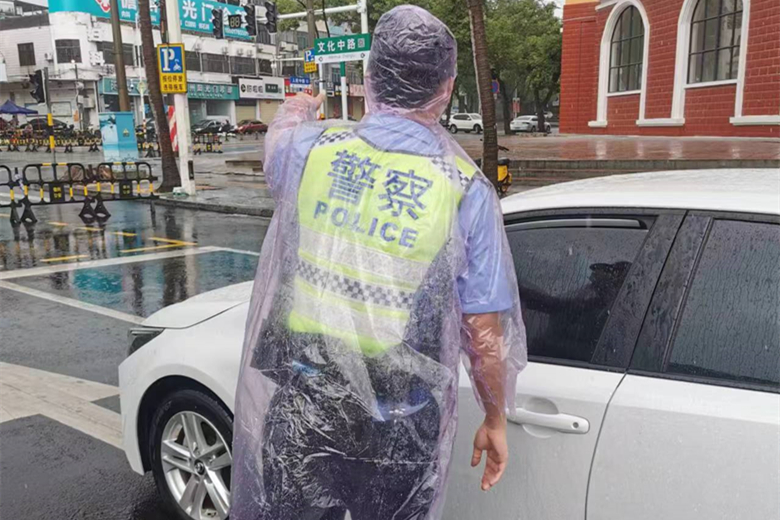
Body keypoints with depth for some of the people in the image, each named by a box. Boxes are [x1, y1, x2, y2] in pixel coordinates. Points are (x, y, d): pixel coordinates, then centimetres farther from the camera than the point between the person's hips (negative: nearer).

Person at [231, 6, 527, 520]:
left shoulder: (312, 149, -6)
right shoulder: (465, 189, -11)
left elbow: (277, 137, 21)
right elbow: (485, 331, -9)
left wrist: (297, 109, 43)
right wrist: (496, 420, 6)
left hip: (299, 406, 2)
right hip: (399, 429, -1)